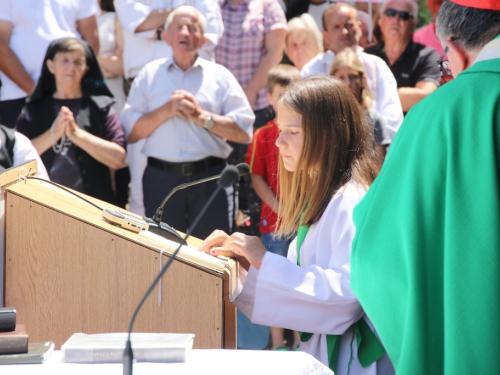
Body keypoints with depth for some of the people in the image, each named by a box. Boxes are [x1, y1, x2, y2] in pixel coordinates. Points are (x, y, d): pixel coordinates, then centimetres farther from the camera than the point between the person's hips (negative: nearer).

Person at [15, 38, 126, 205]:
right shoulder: (33, 109, 8)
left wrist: (76, 134, -12)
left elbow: (118, 159, -6)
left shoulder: (101, 106, 4)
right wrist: (53, 134, -13)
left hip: (93, 203, -1)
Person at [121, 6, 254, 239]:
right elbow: (131, 132, 2)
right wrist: (166, 110, -10)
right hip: (161, 178, 1)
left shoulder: (220, 76, 8)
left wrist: (201, 116, -9)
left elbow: (243, 131, -1)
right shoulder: (150, 74, 10)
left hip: (210, 178, 0)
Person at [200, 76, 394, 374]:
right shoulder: (318, 198, 15)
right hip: (317, 348, 8)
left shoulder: (353, 201, -15)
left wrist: (266, 262, -21)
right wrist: (246, 261, 3)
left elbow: (347, 289, -26)